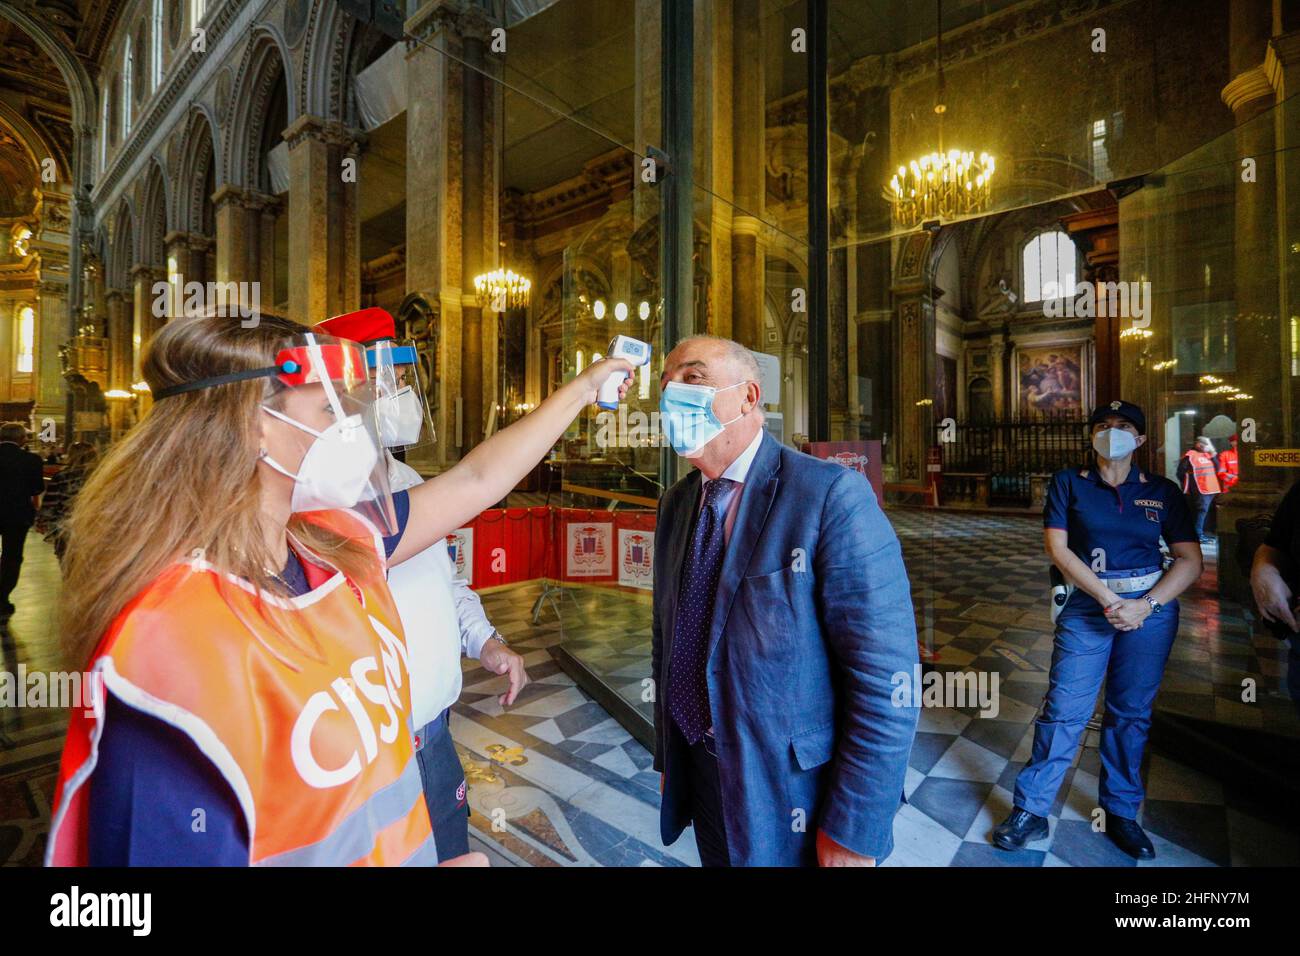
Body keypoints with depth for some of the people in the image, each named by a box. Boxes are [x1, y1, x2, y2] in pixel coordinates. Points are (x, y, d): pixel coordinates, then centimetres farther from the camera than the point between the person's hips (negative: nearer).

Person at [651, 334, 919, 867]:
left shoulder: (833, 495, -21)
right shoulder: (675, 504, 1)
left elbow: (887, 678, -21)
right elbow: (667, 637, 8)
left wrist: (853, 831, -17)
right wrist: (668, 755, 12)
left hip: (792, 796, -5)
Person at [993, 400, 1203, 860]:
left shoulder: (1163, 491, 6)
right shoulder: (1069, 483, 1)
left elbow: (1190, 560, 2)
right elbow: (1057, 548, -7)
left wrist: (1146, 605, -12)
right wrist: (1108, 599, -13)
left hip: (1151, 607, 2)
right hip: (1086, 605, -2)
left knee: (1131, 713, 11)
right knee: (1064, 708, -2)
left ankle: (1121, 813, 28)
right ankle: (1031, 811, 9)